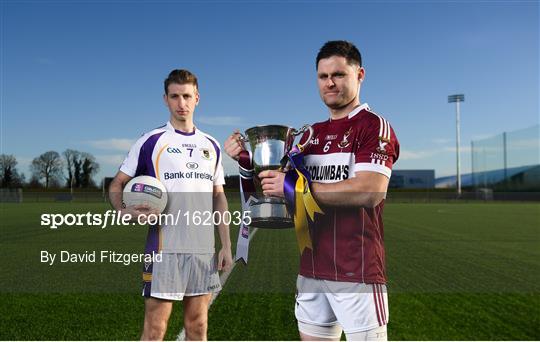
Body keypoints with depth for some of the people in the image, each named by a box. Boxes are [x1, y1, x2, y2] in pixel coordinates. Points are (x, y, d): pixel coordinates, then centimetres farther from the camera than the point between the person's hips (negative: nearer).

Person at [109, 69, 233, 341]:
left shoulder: (211, 145, 12)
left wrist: (226, 245, 8)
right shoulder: (151, 141, -1)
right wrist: (125, 211, -19)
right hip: (165, 249, -4)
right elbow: (116, 185, 3)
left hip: (204, 249, 4)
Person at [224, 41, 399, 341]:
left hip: (356, 272, -6)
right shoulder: (311, 134, 14)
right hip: (312, 269, 7)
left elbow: (370, 192, -21)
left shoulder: (374, 126, -6)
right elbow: (280, 184, 19)